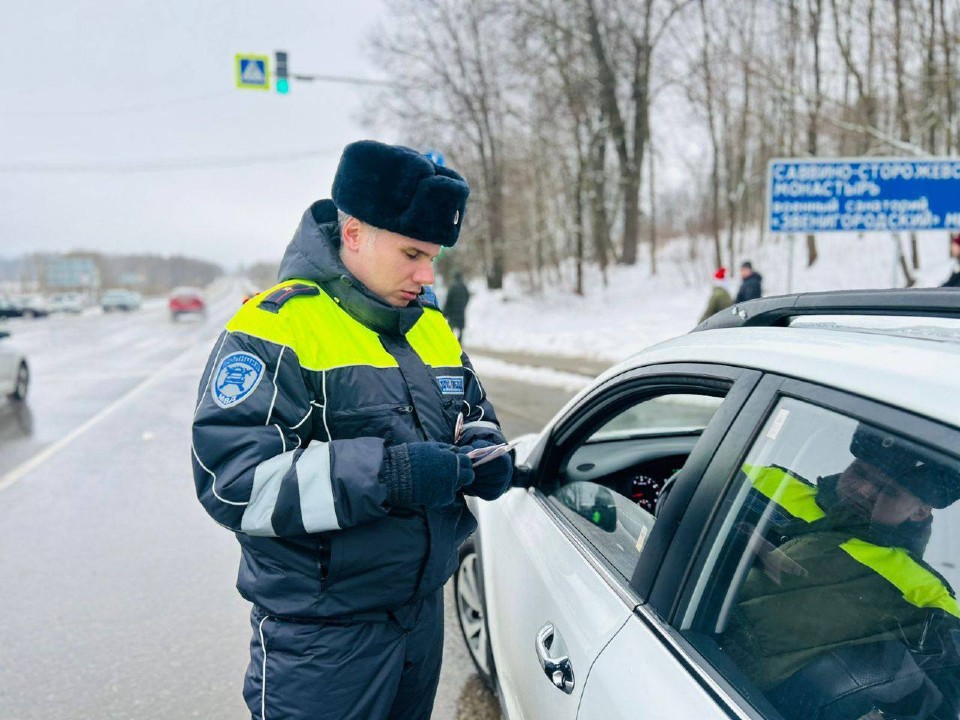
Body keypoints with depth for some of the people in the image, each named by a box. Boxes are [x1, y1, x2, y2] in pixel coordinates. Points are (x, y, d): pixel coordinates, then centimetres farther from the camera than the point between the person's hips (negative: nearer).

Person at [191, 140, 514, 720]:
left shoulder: (431, 327, 7)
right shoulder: (275, 327, -16)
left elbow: (475, 412, 19)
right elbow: (231, 478, -24)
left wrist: (481, 454, -5)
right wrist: (387, 475, -31)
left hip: (424, 613, 7)